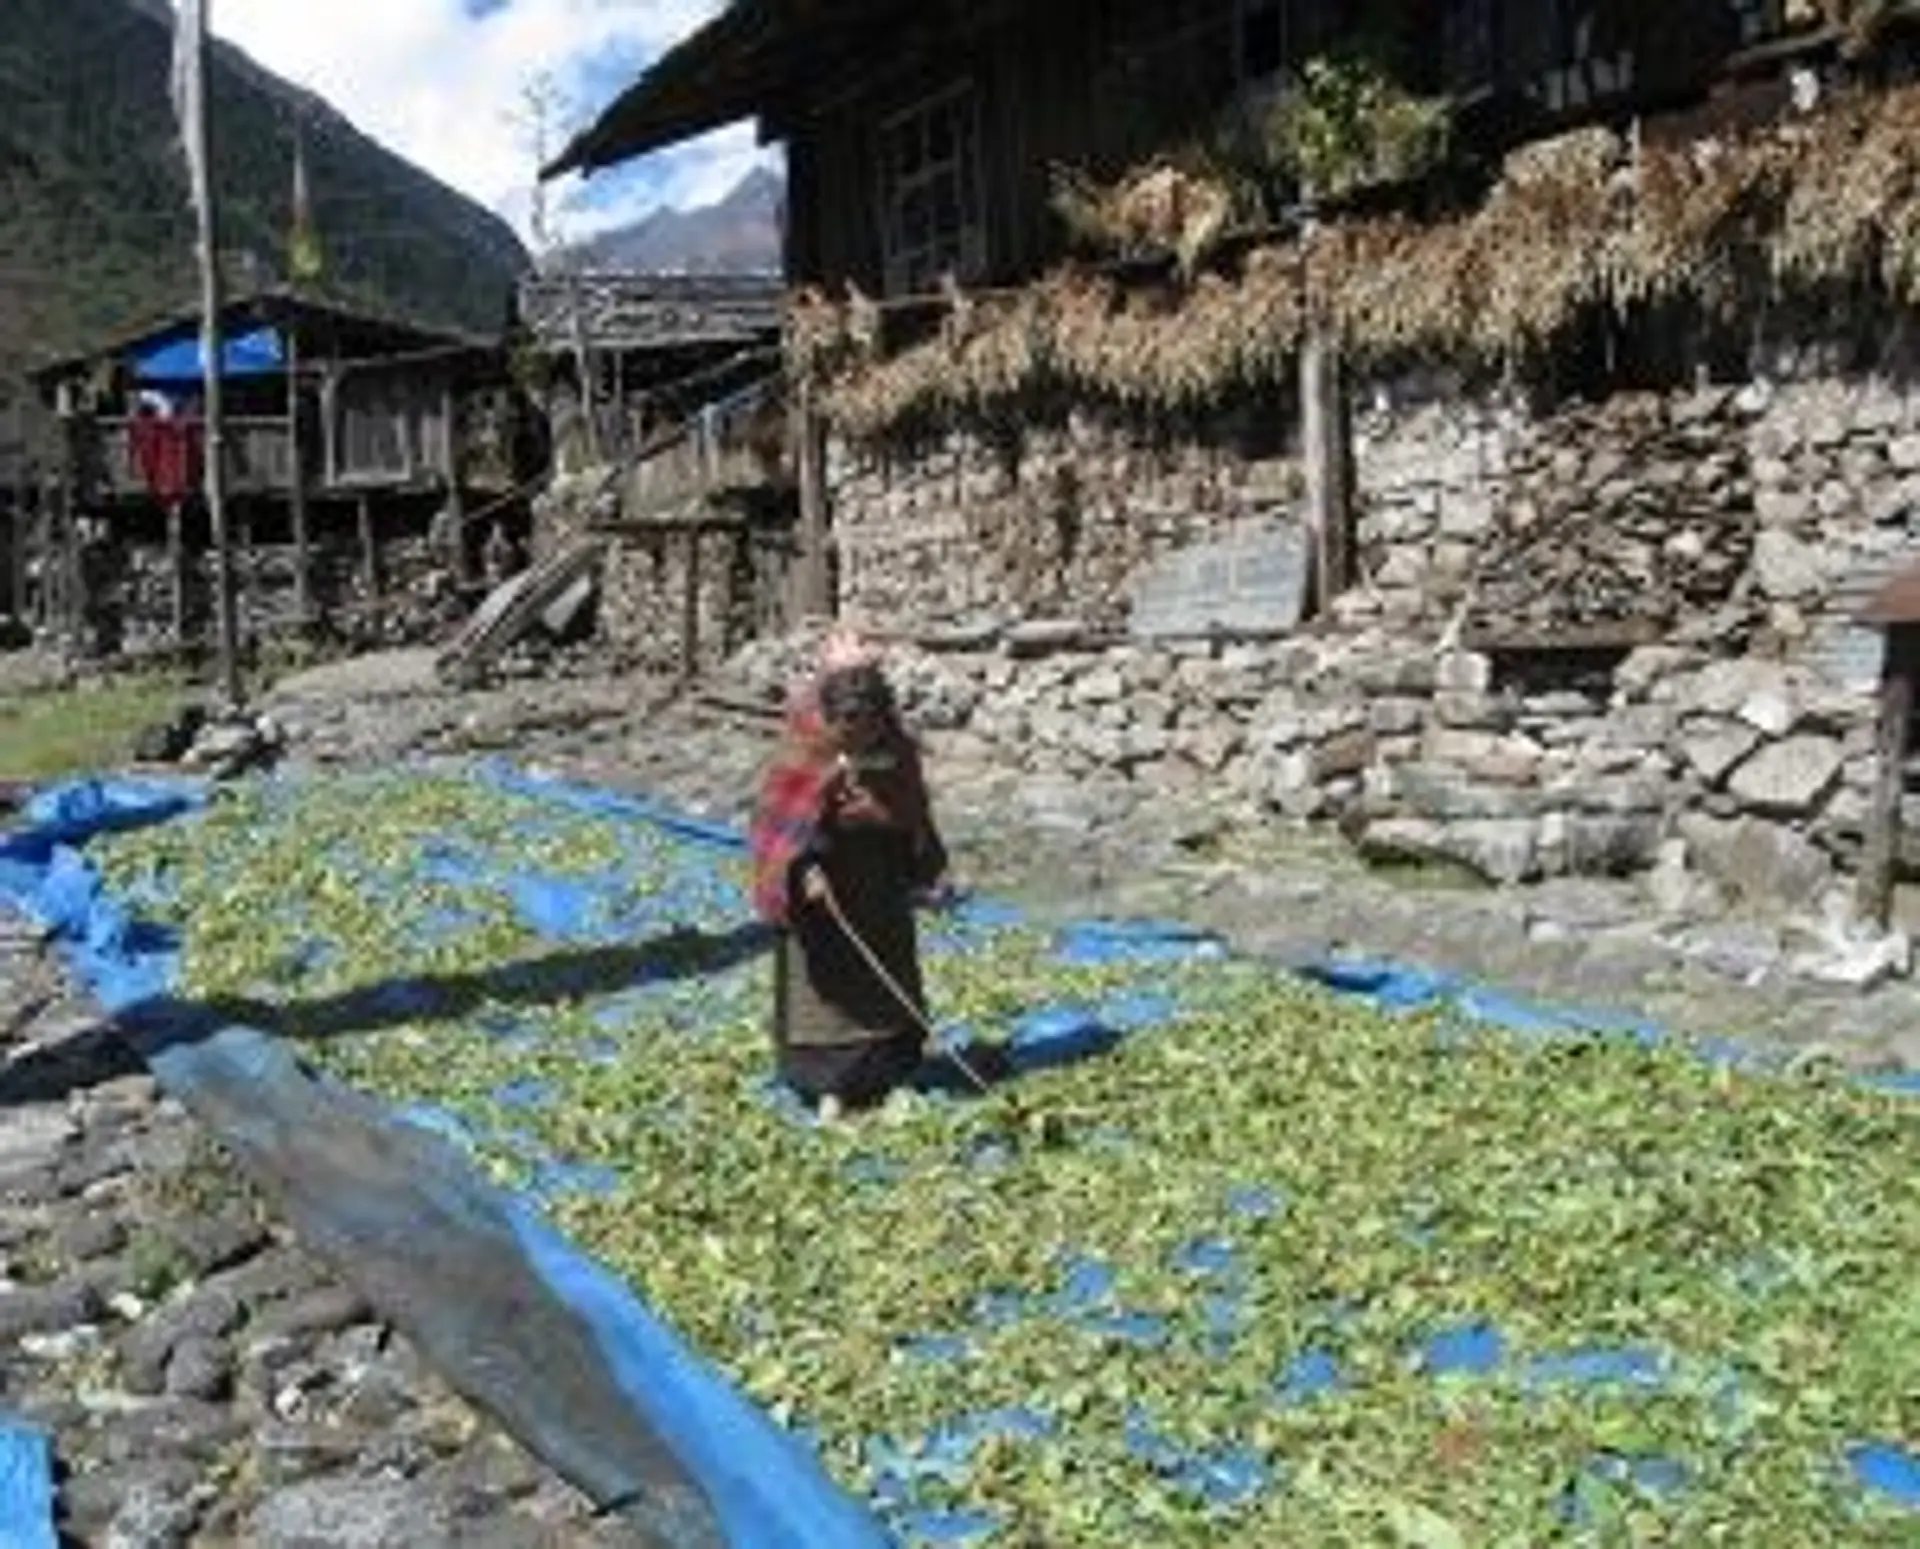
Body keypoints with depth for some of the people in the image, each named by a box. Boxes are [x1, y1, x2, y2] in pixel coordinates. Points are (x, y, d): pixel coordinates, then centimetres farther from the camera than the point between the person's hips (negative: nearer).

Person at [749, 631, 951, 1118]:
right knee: (825, 984, 1)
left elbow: (913, 815, 8)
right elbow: (775, 820, -20)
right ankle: (830, 1087, 10)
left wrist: (929, 872, 8)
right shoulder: (804, 758, -19)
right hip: (821, 886, -4)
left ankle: (886, 1077, 26)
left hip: (881, 889, 4)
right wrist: (802, 868, -34)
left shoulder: (897, 753, -6)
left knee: (888, 982, 11)